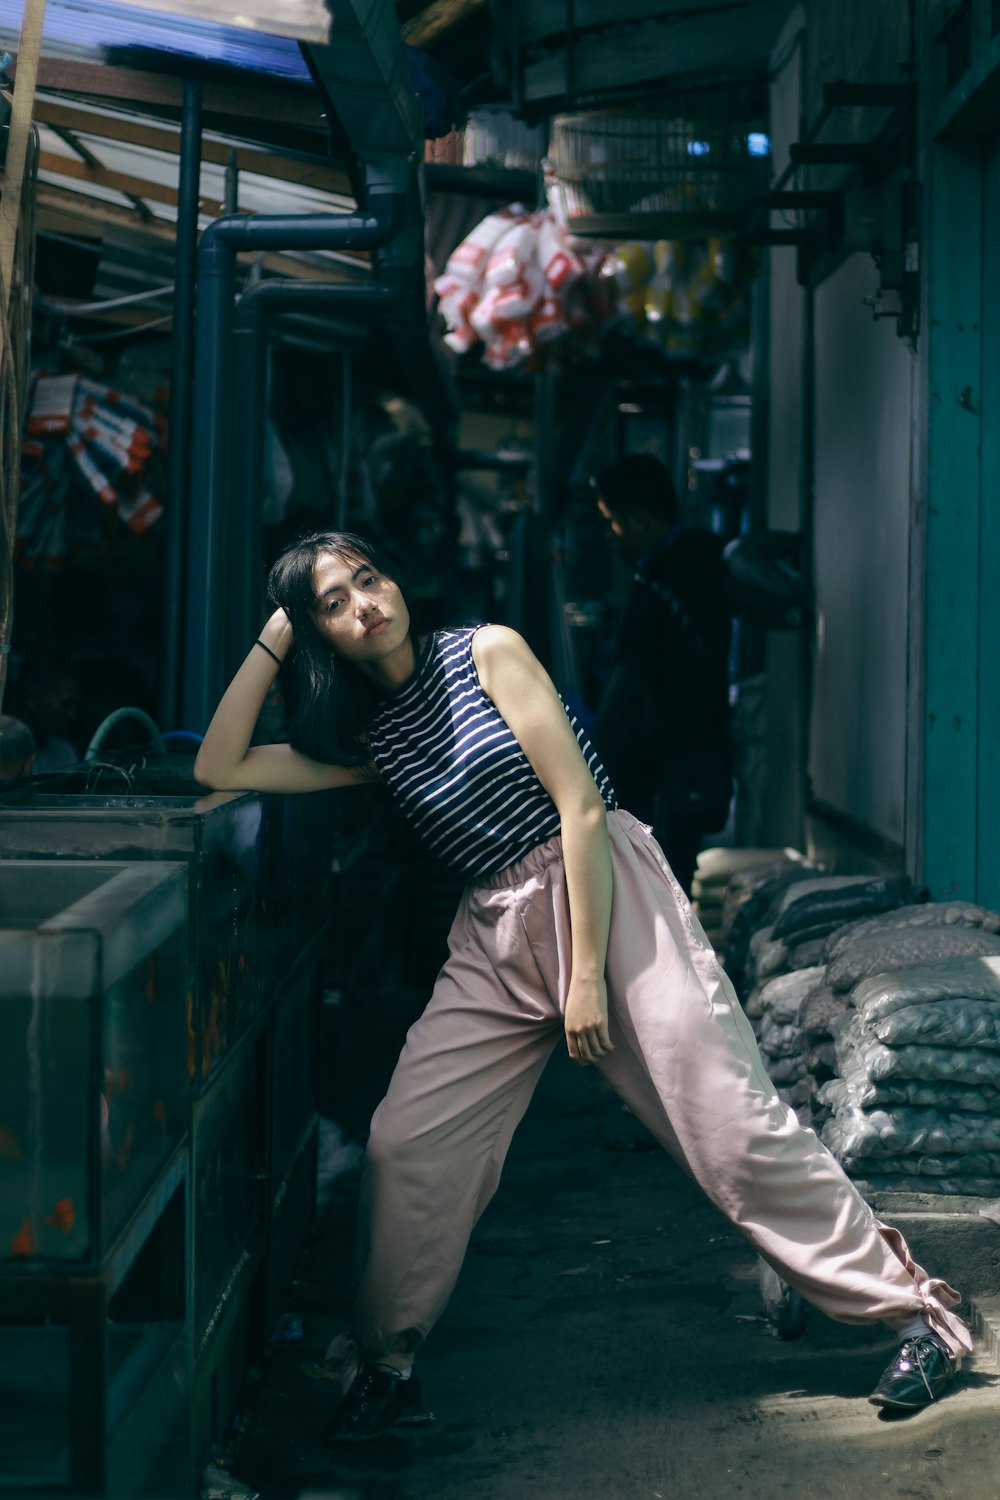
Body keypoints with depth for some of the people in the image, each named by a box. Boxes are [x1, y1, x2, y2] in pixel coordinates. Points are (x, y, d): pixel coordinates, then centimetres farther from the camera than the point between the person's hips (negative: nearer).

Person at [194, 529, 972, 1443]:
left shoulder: (485, 653, -5)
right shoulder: (364, 736, 10)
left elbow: (580, 807, -10)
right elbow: (220, 770, 8)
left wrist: (588, 973, -14)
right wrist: (272, 639, 4)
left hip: (609, 895, -5)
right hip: (498, 939, 5)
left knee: (737, 1128, -9)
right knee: (404, 1145, -5)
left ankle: (917, 1312, 1)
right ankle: (389, 1367, 13)